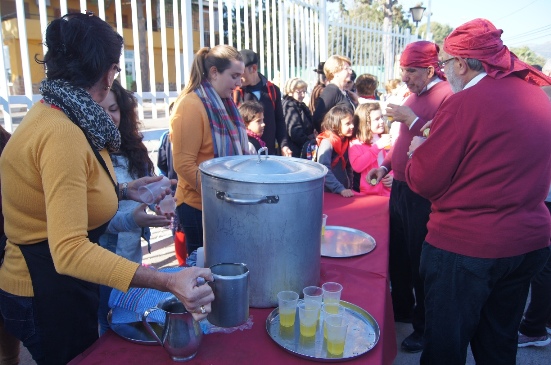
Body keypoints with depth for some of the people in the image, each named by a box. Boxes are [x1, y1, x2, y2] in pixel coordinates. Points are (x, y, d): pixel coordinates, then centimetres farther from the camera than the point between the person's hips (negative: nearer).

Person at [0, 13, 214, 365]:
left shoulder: (52, 112, 2)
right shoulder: (61, 133, -29)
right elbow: (68, 249, -37)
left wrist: (122, 191, 12)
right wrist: (168, 282, -45)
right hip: (46, 296, -9)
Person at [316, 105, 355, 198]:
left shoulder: (346, 141, 6)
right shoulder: (327, 142, -15)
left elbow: (348, 168, 13)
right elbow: (324, 170, -24)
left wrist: (349, 188, 4)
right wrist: (341, 189, -30)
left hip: (345, 192, 6)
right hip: (328, 193, -6)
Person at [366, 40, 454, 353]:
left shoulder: (447, 96, -13)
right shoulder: (414, 96, 13)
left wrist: (412, 119, -23)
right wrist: (386, 165, 12)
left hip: (423, 194, -8)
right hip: (401, 186, 8)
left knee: (419, 261, 3)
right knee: (397, 254, 18)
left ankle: (424, 327, 23)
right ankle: (402, 309, 39)